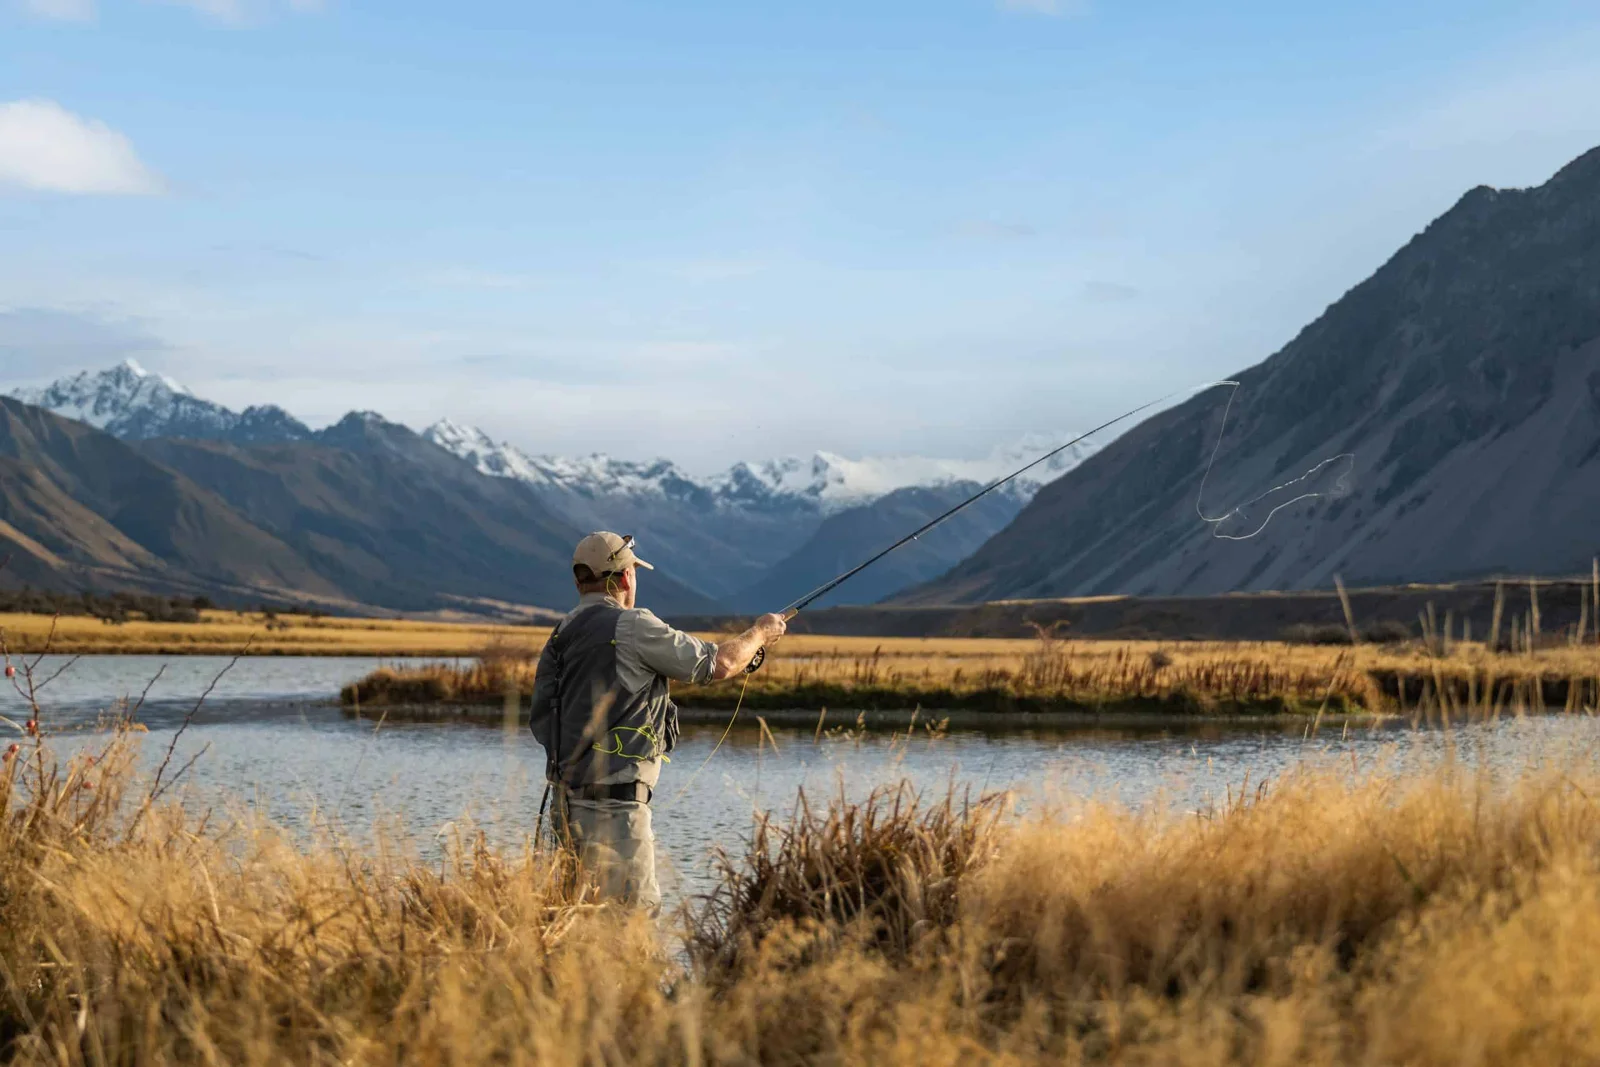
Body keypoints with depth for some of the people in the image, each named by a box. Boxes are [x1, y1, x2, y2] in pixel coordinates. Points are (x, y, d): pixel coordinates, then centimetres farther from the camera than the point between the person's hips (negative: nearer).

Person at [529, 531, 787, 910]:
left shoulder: (562, 636, 12)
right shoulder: (632, 627, -12)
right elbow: (720, 664, -7)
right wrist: (761, 632, 12)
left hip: (568, 802, 9)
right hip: (613, 805, -9)